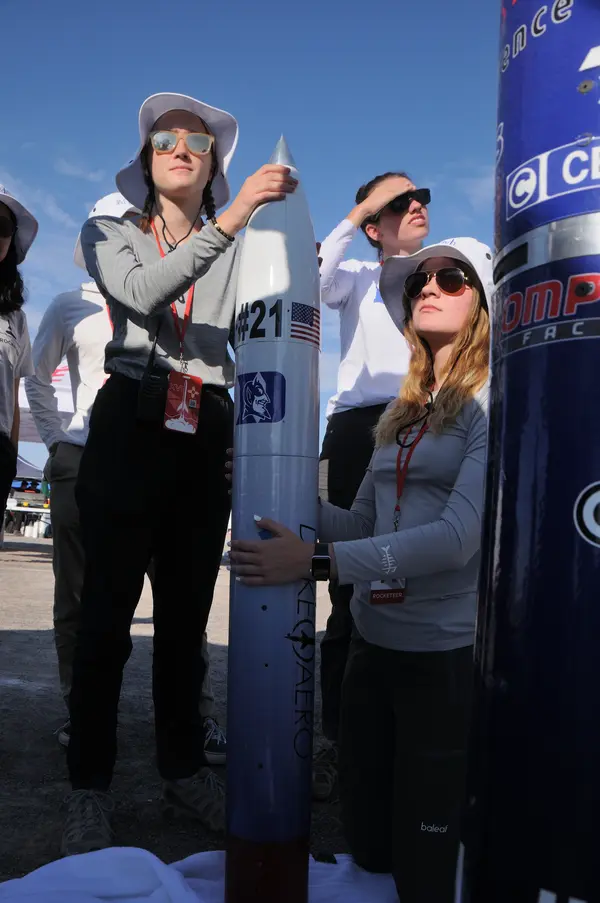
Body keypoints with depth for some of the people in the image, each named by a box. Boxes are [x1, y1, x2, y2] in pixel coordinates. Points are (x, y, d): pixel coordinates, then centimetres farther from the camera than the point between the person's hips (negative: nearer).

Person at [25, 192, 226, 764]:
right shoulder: (72, 306, 11)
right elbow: (38, 378, 18)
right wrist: (55, 439, 7)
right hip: (83, 461, 0)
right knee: (78, 594, 4)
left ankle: (198, 716, 4)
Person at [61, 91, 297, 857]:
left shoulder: (240, 253, 15)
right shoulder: (108, 234, 9)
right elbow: (143, 293, -14)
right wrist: (232, 216, -20)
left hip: (207, 437, 3)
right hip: (131, 427, -2)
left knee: (187, 612, 10)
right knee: (109, 610, 0)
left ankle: (184, 768, 24)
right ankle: (89, 786, 14)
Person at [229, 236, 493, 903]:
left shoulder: (490, 402, -9)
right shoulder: (402, 413, 11)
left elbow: (458, 537, -21)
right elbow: (361, 524, 11)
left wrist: (317, 561, -24)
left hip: (444, 654, -6)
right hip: (371, 643, 6)